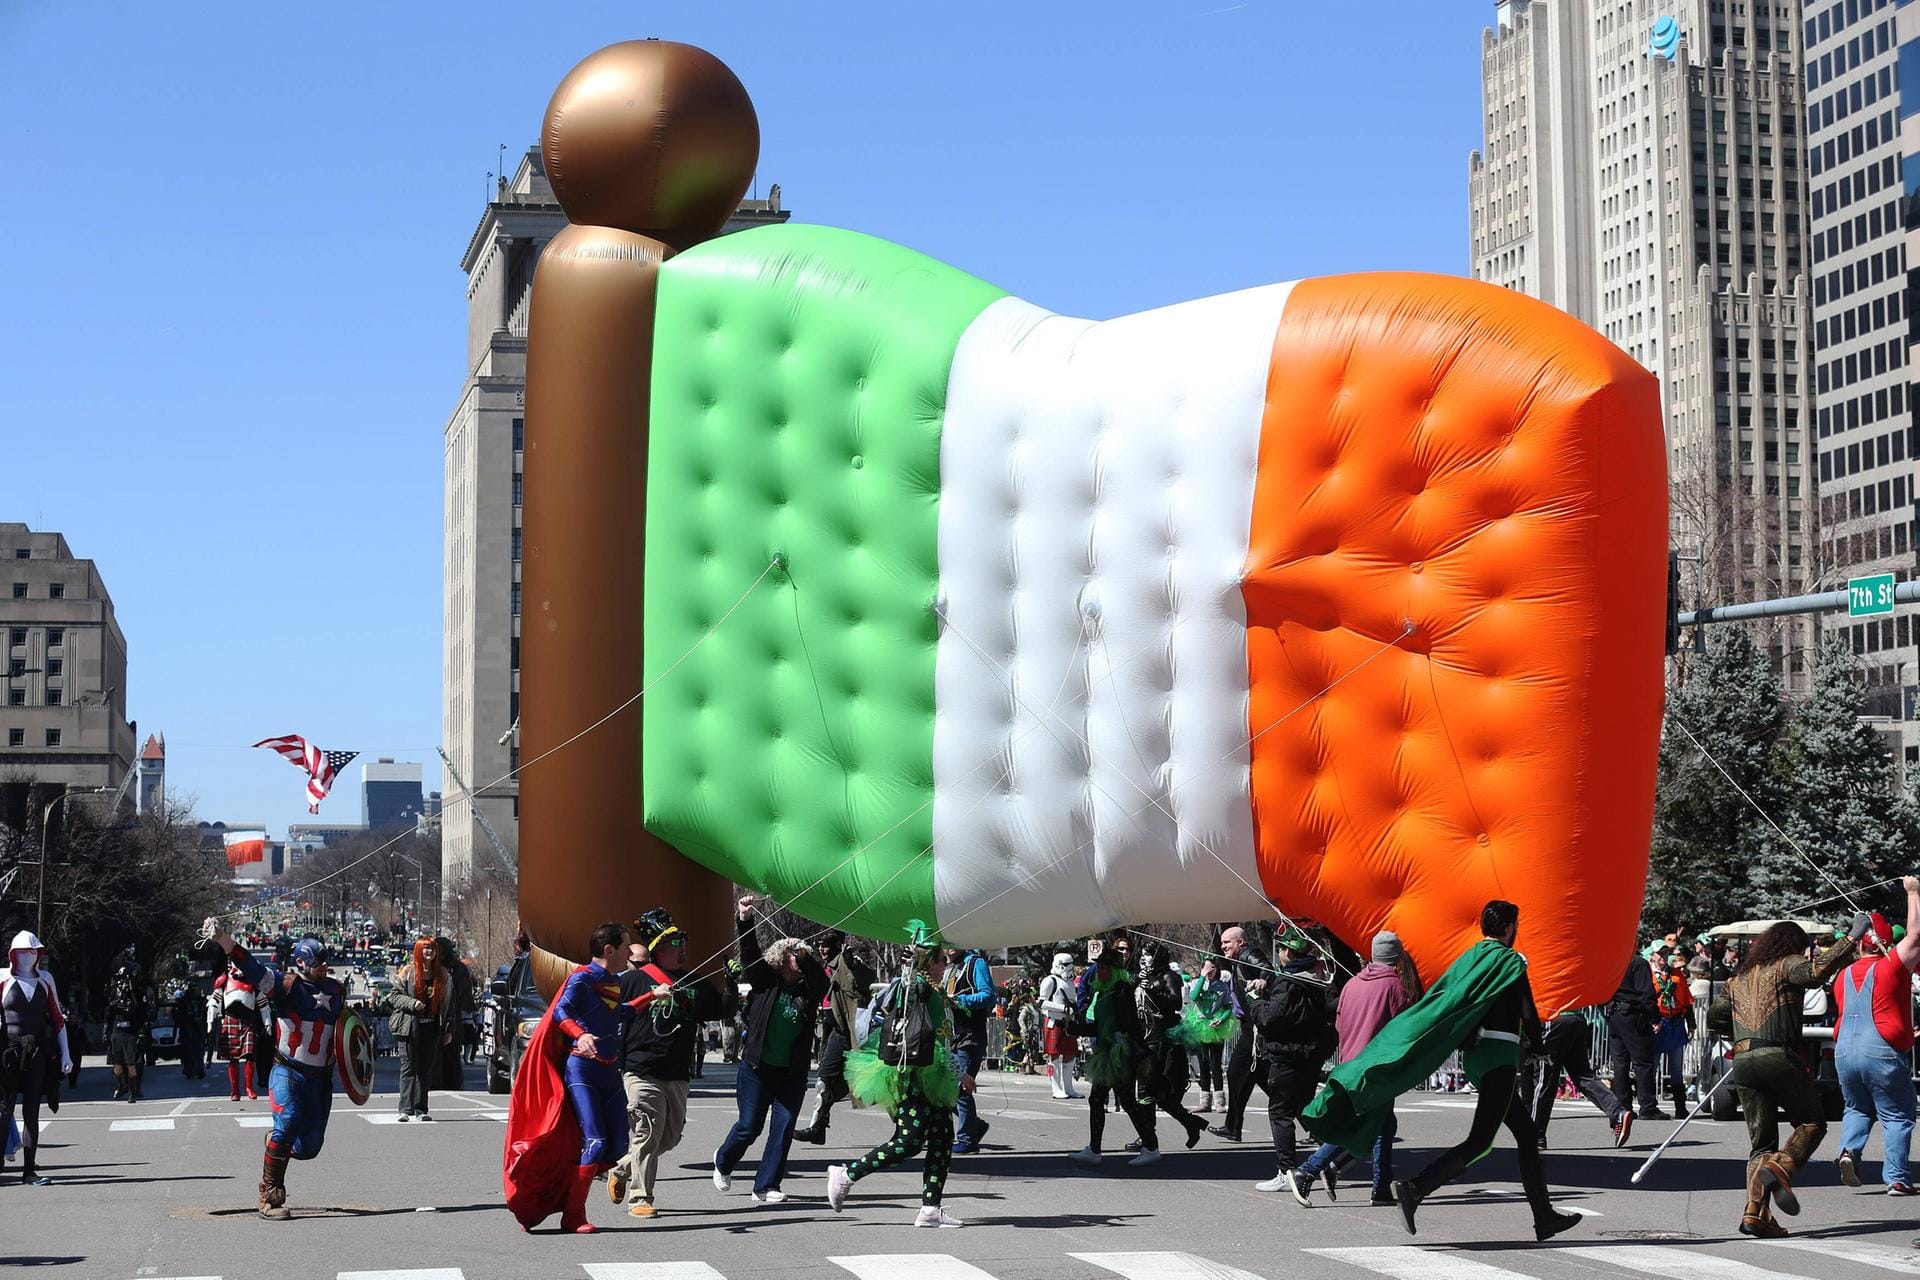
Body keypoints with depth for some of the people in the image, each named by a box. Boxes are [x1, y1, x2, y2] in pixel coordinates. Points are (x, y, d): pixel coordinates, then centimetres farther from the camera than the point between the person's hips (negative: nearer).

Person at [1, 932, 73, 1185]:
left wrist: (64, 1053, 9)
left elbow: (57, 1018, 13)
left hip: (38, 1053, 3)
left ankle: (29, 1171, 7)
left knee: (31, 1112, 4)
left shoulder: (45, 979, 10)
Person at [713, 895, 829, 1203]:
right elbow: (750, 954, -11)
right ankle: (723, 1163, 33)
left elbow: (821, 977, -13)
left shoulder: (808, 989, 5)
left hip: (793, 1072, 2)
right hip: (757, 1067, -2)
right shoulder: (765, 981, 0)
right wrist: (746, 920, -22)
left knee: (784, 1128, -3)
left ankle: (766, 1186, 7)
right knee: (749, 1126, 3)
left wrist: (806, 958, -25)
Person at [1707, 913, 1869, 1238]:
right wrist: (1853, 937, -14)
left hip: (1742, 1061, 6)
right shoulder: (1786, 966, 3)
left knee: (1761, 1140, 8)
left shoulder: (1738, 979, 22)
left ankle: (1755, 1212, -4)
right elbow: (1818, 971, -18)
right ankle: (1779, 1168, -16)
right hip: (1779, 1057, -6)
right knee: (1812, 1123, 10)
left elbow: (1713, 1018, 24)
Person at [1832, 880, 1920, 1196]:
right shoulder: (1891, 967, -5)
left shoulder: (1843, 976, 12)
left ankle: (1850, 1150, -2)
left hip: (1845, 1050, 5)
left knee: (1857, 1108, 23)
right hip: (1883, 1051, -5)